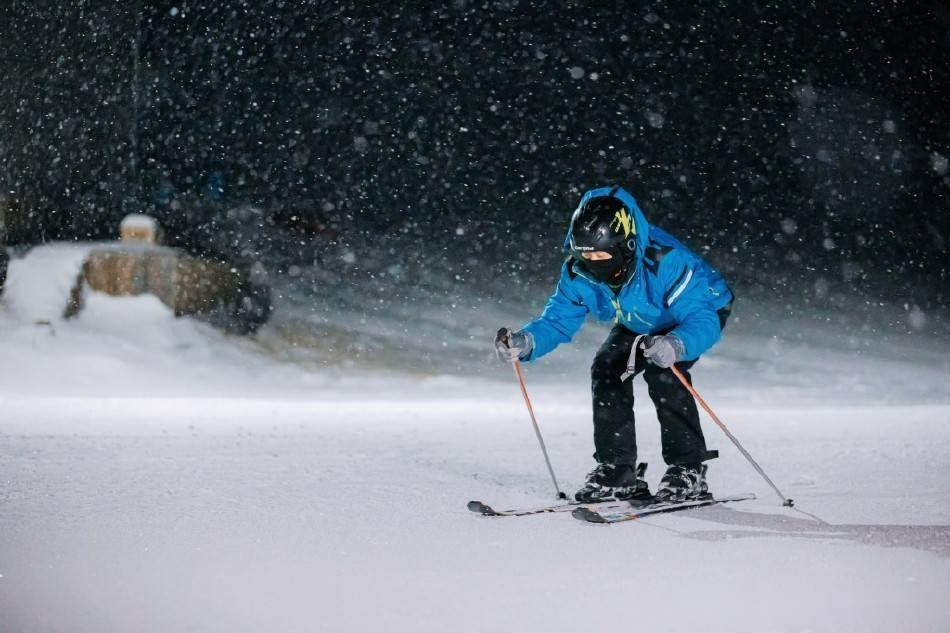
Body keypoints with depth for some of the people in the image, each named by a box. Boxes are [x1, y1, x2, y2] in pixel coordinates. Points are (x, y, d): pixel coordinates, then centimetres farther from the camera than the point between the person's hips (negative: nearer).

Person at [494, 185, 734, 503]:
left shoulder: (666, 261, -41)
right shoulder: (579, 272, -23)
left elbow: (702, 319, -45)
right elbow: (558, 318, -18)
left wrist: (675, 345, -67)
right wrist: (526, 341, -40)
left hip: (705, 307, -6)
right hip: (643, 323, 6)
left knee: (662, 373, -28)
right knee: (606, 370, -11)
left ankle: (689, 470, -18)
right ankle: (618, 471, -1)